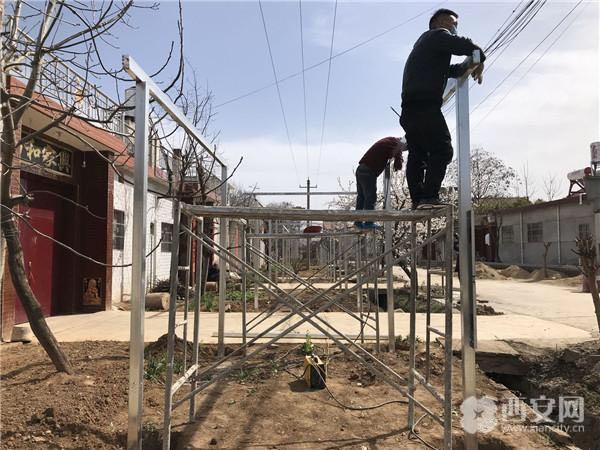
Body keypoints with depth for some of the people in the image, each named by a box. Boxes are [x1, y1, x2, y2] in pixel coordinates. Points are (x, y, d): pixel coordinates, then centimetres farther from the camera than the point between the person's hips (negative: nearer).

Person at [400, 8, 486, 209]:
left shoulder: (424, 42, 33)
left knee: (417, 154, 7)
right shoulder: (439, 35, 6)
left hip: (410, 108, 9)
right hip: (425, 106, -9)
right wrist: (479, 62, 9)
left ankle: (418, 200, 4)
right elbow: (467, 47, -9)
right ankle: (429, 197, -20)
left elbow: (446, 70, 33)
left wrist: (466, 66, 17)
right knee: (442, 150, -11)